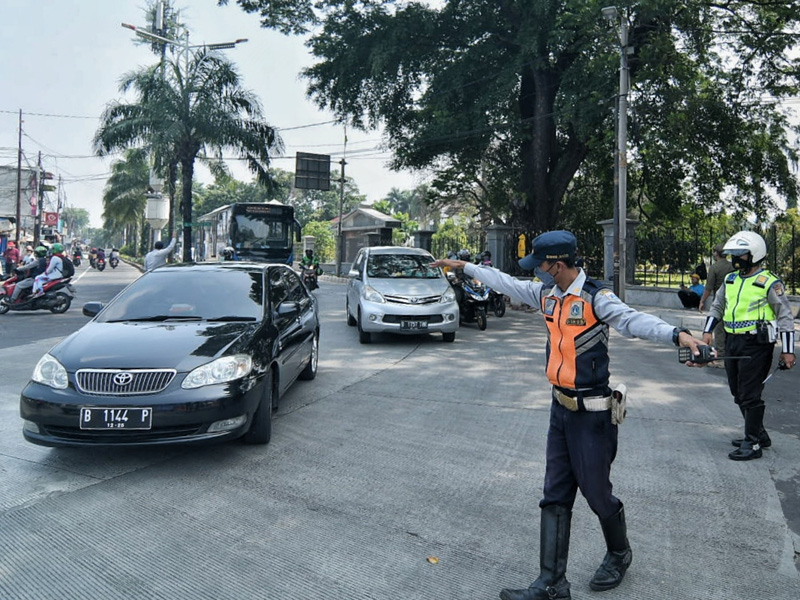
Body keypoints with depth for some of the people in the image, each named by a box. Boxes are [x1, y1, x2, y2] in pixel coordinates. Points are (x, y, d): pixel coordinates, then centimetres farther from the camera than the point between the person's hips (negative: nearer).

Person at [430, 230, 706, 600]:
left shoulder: (595, 298, -17)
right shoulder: (547, 294, 5)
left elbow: (633, 320, -32)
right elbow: (506, 283, 17)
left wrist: (677, 335, -50)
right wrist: (464, 266, 26)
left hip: (591, 413, -7)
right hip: (560, 408, 8)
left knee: (596, 492, 7)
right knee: (555, 497, 10)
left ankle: (619, 555, 38)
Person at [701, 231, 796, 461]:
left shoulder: (769, 283, -10)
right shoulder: (730, 280, 10)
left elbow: (785, 316, -7)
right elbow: (716, 307, 20)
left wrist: (787, 350, -9)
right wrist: (708, 331, 8)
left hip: (756, 345, -7)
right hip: (732, 343, 8)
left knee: (750, 395, -5)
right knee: (739, 394, 15)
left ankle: (752, 444, 5)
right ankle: (759, 434, 31)